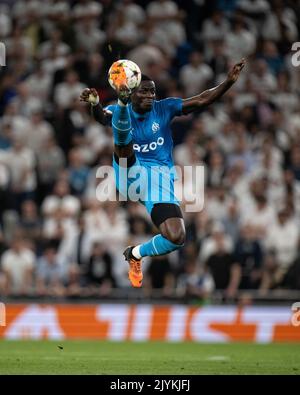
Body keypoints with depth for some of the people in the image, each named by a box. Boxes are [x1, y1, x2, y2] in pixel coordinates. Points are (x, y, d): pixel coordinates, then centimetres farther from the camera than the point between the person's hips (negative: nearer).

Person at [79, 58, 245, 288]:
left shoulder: (164, 108, 4)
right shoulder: (120, 111, 1)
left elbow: (202, 101, -5)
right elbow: (103, 117, -24)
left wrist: (229, 83, -21)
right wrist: (95, 104, -49)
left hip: (160, 178, 1)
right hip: (130, 174, -1)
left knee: (176, 238, -14)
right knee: (123, 137, -28)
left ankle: (136, 254, 11)